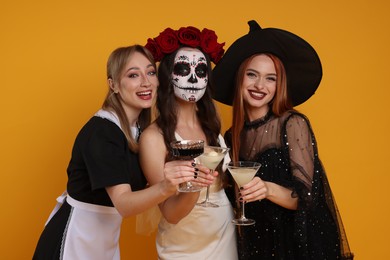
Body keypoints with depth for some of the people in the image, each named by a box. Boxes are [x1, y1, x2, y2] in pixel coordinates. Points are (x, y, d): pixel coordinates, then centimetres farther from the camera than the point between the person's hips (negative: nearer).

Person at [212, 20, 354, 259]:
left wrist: (268, 189, -35)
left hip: (298, 241, -4)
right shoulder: (232, 136, -1)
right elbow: (235, 197, 7)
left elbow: (305, 195, -18)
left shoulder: (293, 124, -14)